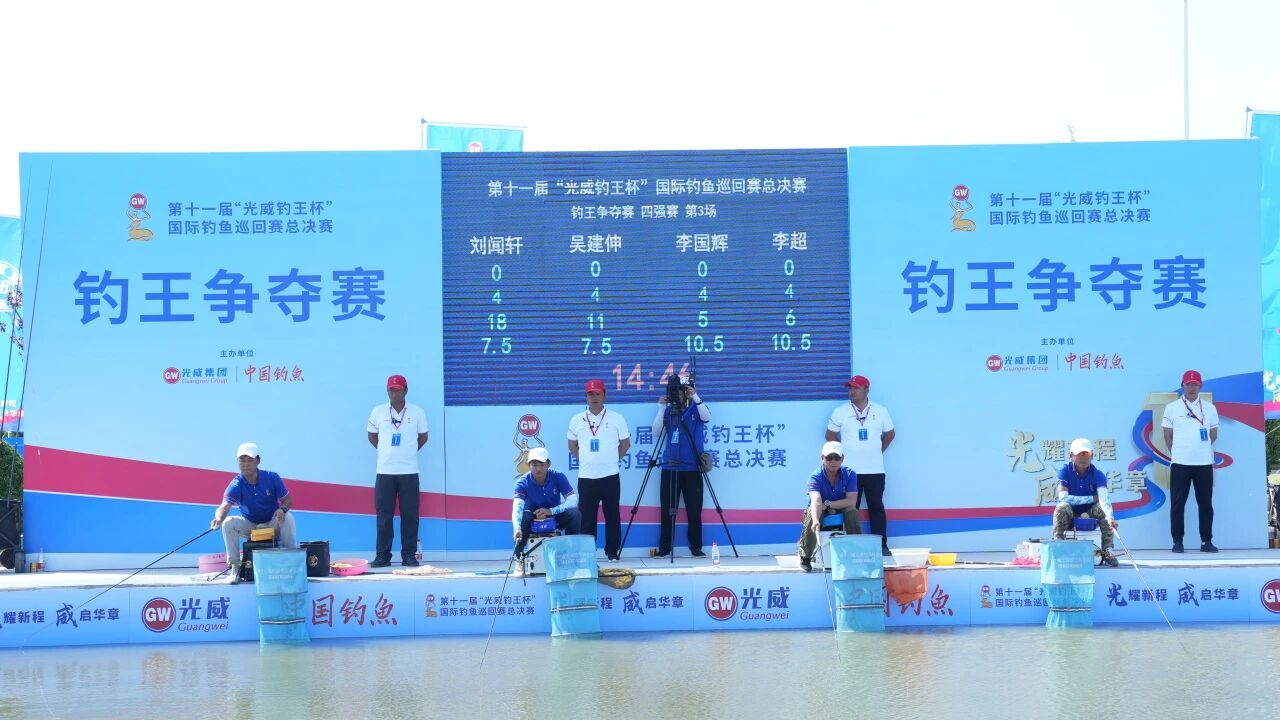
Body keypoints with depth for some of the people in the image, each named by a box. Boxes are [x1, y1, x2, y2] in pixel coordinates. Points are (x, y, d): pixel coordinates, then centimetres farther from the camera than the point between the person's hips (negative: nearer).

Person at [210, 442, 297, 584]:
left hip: (273, 524, 0)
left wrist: (282, 509, -32)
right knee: (228, 523, -28)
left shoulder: (272, 478, -14)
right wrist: (218, 518, -57)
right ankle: (234, 567, -20)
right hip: (249, 526, 0)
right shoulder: (236, 485, -18)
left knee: (288, 518, -31)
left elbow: (288, 500, -7)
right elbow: (225, 506, -33)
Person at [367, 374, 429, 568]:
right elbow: (372, 436, 15)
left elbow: (423, 437, 13)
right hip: (384, 471, 1)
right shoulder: (378, 412, 4)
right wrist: (387, 451, 12)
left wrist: (408, 452, 10)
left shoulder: (417, 412, 2)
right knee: (383, 515, 1)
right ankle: (382, 555, 7)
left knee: (410, 515, -1)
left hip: (409, 471, -1)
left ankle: (408, 555, 5)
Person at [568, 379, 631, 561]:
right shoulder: (577, 420, 5)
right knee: (586, 517, 2)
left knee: (612, 515, 3)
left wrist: (612, 459, 3)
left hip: (610, 476, -1)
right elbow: (572, 445, 16)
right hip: (586, 477, 1)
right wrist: (585, 460, 7)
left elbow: (625, 444, 8)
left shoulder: (616, 419, 1)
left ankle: (612, 552, 11)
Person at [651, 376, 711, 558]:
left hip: (692, 469, -2)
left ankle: (696, 547, 7)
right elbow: (656, 432, -1)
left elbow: (707, 417, -17)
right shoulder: (669, 410, 9)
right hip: (669, 468, 2)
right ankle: (664, 548, 6)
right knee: (667, 510, 2)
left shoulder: (697, 408, 6)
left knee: (694, 510, 0)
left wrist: (695, 397, -26)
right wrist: (661, 409, -9)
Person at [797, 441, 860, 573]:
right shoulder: (815, 477, -21)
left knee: (852, 512, -30)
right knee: (811, 514, -34)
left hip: (841, 510, 1)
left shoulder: (849, 474, -14)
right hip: (821, 512, -1)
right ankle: (805, 557, -19)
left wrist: (828, 505, -26)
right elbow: (816, 501, -39)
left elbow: (852, 501, -21)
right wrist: (816, 521, -58)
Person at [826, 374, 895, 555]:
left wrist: (879, 451, 9)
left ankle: (882, 545, 8)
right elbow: (830, 435, 8)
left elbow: (890, 433, 17)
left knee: (877, 507, 5)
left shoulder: (880, 411, 5)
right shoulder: (841, 411, 0)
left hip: (875, 470, 1)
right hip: (850, 470, -1)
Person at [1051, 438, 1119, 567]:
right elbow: (1063, 497, -25)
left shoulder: (1097, 474, -10)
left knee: (1104, 508, -27)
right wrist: (1093, 498, -22)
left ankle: (1107, 552, -22)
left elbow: (1104, 498, -27)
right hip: (1070, 516, -1)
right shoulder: (1065, 471, -11)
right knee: (1062, 507, -33)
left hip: (1089, 514, 1)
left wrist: (1110, 517, -48)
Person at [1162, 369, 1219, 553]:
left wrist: (1200, 448, 6)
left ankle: (1206, 541, 10)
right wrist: (1177, 453, 3)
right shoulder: (1172, 408, 4)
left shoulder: (1209, 408, 9)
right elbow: (1168, 435, 6)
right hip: (1180, 463, -2)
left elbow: (1214, 434, 13)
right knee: (1177, 503, -2)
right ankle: (1177, 541, 3)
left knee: (1205, 503, 3)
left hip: (1204, 462, 2)